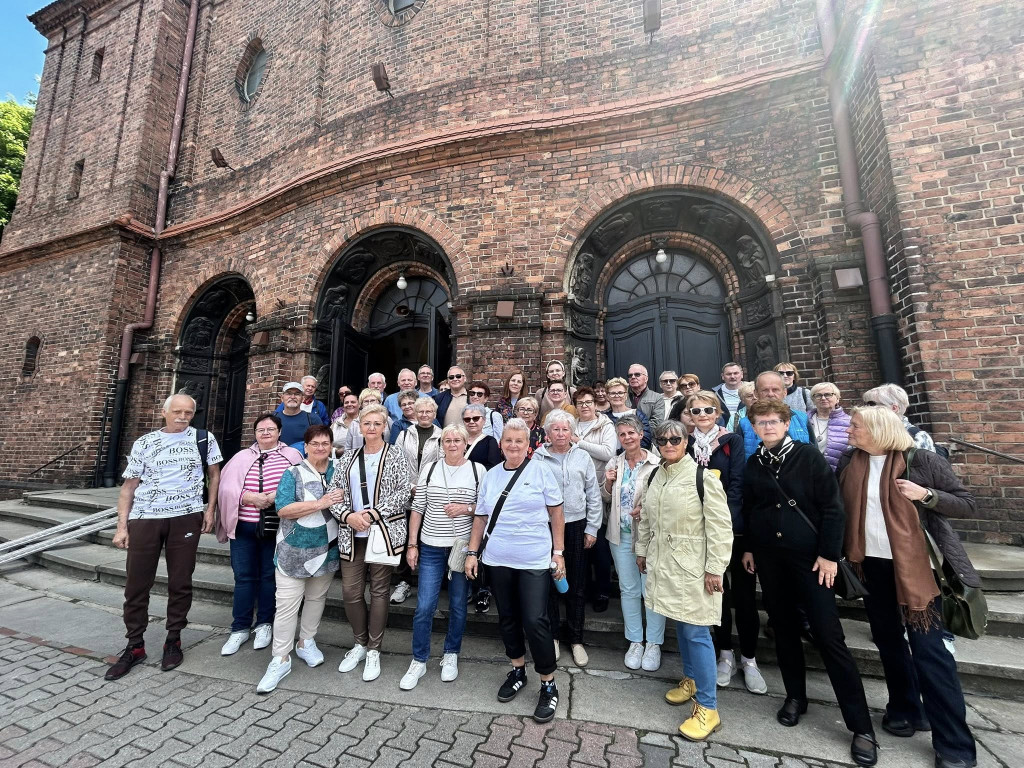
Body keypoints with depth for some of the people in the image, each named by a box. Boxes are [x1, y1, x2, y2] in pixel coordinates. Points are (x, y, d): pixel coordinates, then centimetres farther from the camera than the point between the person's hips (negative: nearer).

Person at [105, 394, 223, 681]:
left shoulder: (204, 439, 2)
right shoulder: (144, 443, 5)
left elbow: (214, 474, 9)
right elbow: (129, 485, 6)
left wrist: (210, 510, 1)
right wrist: (122, 525, -1)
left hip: (186, 517, -1)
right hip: (144, 518, 1)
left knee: (180, 582, 7)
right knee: (136, 583, 8)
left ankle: (173, 641, 24)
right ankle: (134, 647, 26)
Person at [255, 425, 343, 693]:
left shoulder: (338, 472, 3)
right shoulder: (293, 473, -7)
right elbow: (283, 509, -18)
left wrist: (340, 501, -11)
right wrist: (322, 503, -24)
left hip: (327, 550, 4)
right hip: (294, 550, -3)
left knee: (317, 599, 17)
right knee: (287, 604, 1)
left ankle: (306, 642, 38)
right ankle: (280, 659, 18)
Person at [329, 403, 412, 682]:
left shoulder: (395, 455, -2)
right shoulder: (348, 457, 10)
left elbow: (404, 492, -9)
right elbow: (334, 491, 6)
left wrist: (373, 514, -16)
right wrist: (347, 515, -11)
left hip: (384, 532, -3)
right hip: (351, 535, 4)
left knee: (379, 591, 7)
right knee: (350, 591, 8)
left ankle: (374, 650, 26)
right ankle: (360, 643, 33)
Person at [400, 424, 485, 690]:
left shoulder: (478, 470, -4)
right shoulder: (429, 468, 0)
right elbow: (417, 508, 2)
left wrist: (466, 508, -17)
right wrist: (412, 544, 0)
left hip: (463, 547, 0)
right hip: (431, 548, 1)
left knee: (458, 604, 12)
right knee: (424, 606, 4)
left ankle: (451, 655, 35)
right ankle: (419, 661, 26)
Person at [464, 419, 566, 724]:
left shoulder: (540, 471, -6)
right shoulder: (490, 476, 5)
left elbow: (556, 514, -2)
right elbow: (481, 517, 10)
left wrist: (558, 553, -3)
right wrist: (472, 552, 6)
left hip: (534, 560, -4)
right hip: (498, 560, 4)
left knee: (535, 621, -3)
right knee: (507, 618, 16)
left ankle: (549, 685, 19)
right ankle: (517, 671, 39)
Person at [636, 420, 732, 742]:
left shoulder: (702, 476, -15)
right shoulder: (655, 477, 6)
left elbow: (720, 526, -14)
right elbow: (645, 518, 15)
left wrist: (715, 569, -13)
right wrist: (641, 551, 17)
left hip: (692, 566, -6)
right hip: (663, 563, 6)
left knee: (696, 632, 0)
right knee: (680, 625, 18)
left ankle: (707, 707, 15)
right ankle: (691, 679, 38)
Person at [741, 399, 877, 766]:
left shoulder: (809, 456, -8)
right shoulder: (753, 465, 3)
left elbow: (832, 507, -8)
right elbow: (748, 510, 10)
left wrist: (829, 553, -11)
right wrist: (748, 547, 10)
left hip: (809, 555, -3)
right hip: (769, 557, 4)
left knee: (829, 635, -1)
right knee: (784, 628, 13)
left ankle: (861, 726, 15)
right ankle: (796, 695, 31)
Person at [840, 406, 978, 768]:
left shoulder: (922, 460, -9)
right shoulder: (849, 462, 1)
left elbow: (969, 504, -5)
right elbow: (839, 506, 6)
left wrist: (926, 494, -21)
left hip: (915, 566, -4)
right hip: (872, 564, 4)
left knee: (928, 650, -1)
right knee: (888, 641, 16)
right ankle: (905, 710, 36)